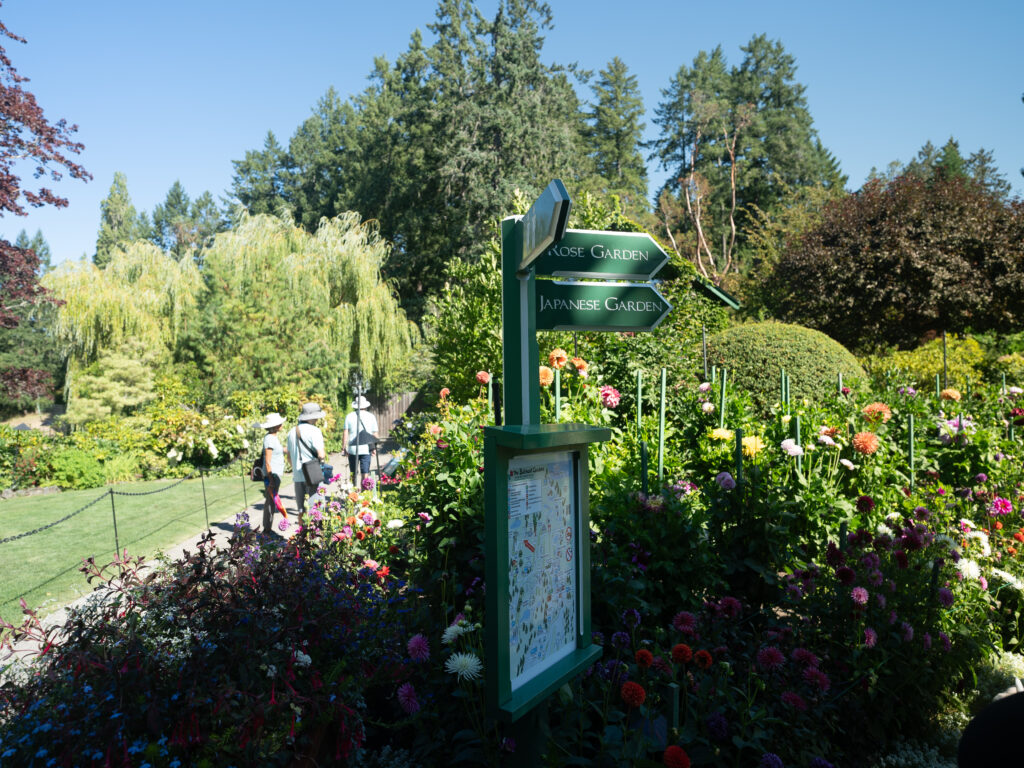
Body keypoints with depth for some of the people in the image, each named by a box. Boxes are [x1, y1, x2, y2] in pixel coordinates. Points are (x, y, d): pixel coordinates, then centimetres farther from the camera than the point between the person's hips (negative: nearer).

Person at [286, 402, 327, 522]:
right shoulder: (314, 431, -11)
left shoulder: (292, 431, 11)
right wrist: (323, 454, 3)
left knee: (301, 510, 13)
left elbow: (289, 456, 18)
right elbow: (320, 454, -19)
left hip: (297, 476, 6)